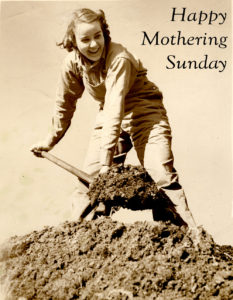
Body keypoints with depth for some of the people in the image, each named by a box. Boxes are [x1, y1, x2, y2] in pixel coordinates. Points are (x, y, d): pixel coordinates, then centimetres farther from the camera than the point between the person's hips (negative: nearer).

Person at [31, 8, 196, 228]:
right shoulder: (72, 64, -10)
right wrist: (51, 140, 15)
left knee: (161, 172, -18)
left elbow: (115, 108, -34)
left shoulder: (119, 58, -28)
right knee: (89, 175, 2)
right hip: (109, 116, 6)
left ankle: (191, 230, -10)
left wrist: (106, 158, -37)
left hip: (143, 112, -5)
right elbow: (65, 104, 6)